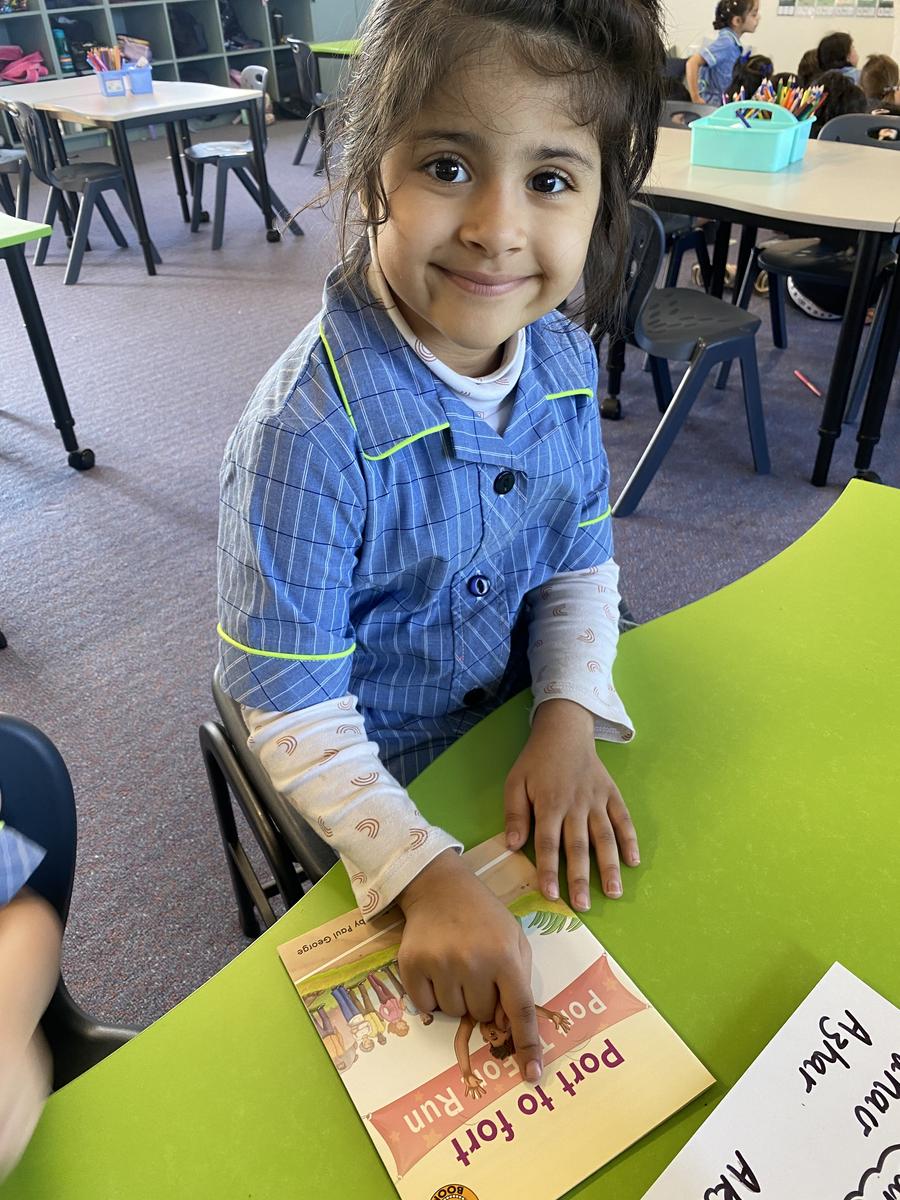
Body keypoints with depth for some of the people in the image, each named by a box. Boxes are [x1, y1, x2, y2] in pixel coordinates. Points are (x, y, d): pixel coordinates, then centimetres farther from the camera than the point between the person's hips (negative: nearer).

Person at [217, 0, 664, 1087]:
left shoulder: (564, 361, -12)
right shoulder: (310, 430, -32)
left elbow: (581, 561, -1)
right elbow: (294, 714, -27)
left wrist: (569, 720, -15)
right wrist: (427, 874, -35)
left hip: (514, 724, 6)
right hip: (366, 781, -5)